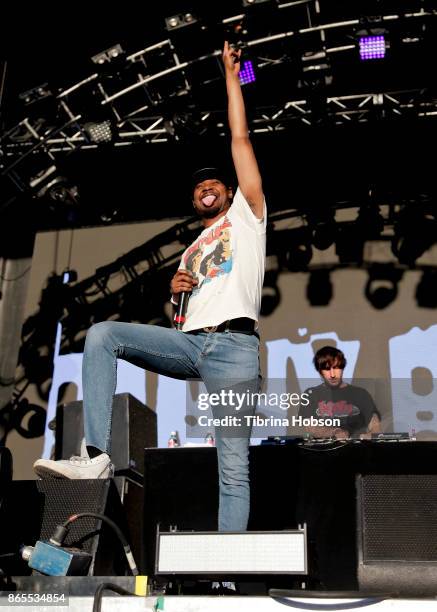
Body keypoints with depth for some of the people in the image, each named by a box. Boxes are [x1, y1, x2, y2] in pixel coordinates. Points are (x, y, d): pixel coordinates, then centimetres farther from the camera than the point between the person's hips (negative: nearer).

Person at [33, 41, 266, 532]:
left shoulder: (246, 216, 16)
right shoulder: (190, 251, 31)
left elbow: (240, 140, 13)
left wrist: (231, 76, 17)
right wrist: (174, 288, 7)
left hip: (235, 346, -5)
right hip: (190, 342, 5)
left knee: (233, 466, -10)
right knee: (102, 334, -17)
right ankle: (98, 455, -26)